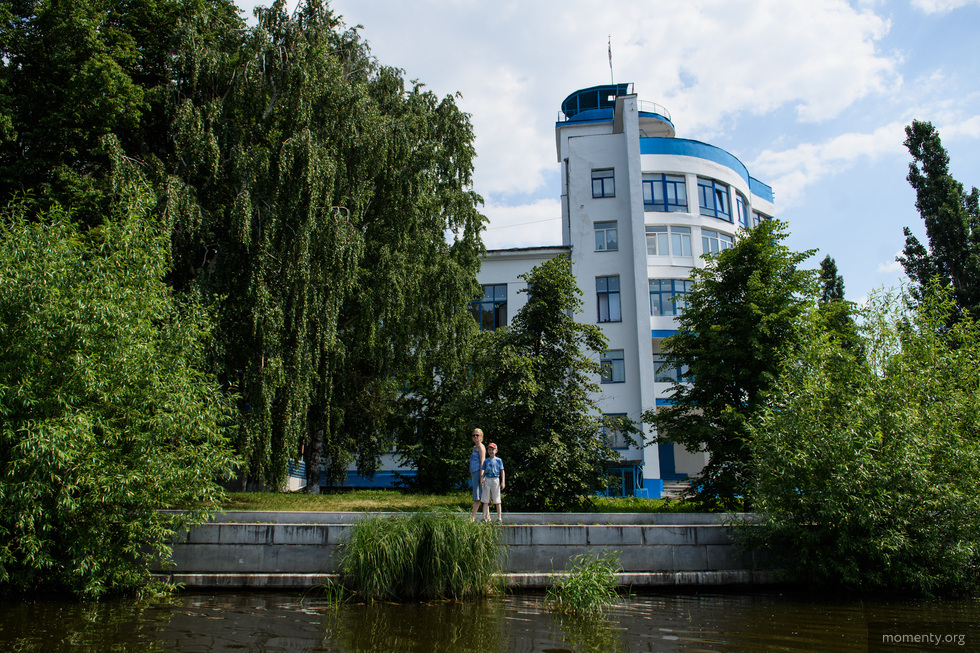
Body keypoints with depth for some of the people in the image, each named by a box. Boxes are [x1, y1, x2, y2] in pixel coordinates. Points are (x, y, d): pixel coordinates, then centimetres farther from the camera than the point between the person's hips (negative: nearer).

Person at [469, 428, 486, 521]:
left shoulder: (481, 447, -6)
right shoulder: (475, 447, 22)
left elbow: (482, 462, -14)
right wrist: (471, 475, 25)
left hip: (478, 472, -9)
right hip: (474, 473, 9)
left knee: (477, 496, -10)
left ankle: (472, 517, -12)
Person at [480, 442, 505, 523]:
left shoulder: (499, 460, 4)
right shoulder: (486, 461, 11)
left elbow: (502, 471, 2)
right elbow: (482, 470, 7)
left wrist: (502, 482, -5)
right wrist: (481, 478, -11)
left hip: (495, 480, -3)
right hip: (487, 480, 3)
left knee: (497, 500, 0)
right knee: (485, 500, 3)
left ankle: (499, 518, 6)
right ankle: (485, 517, 7)